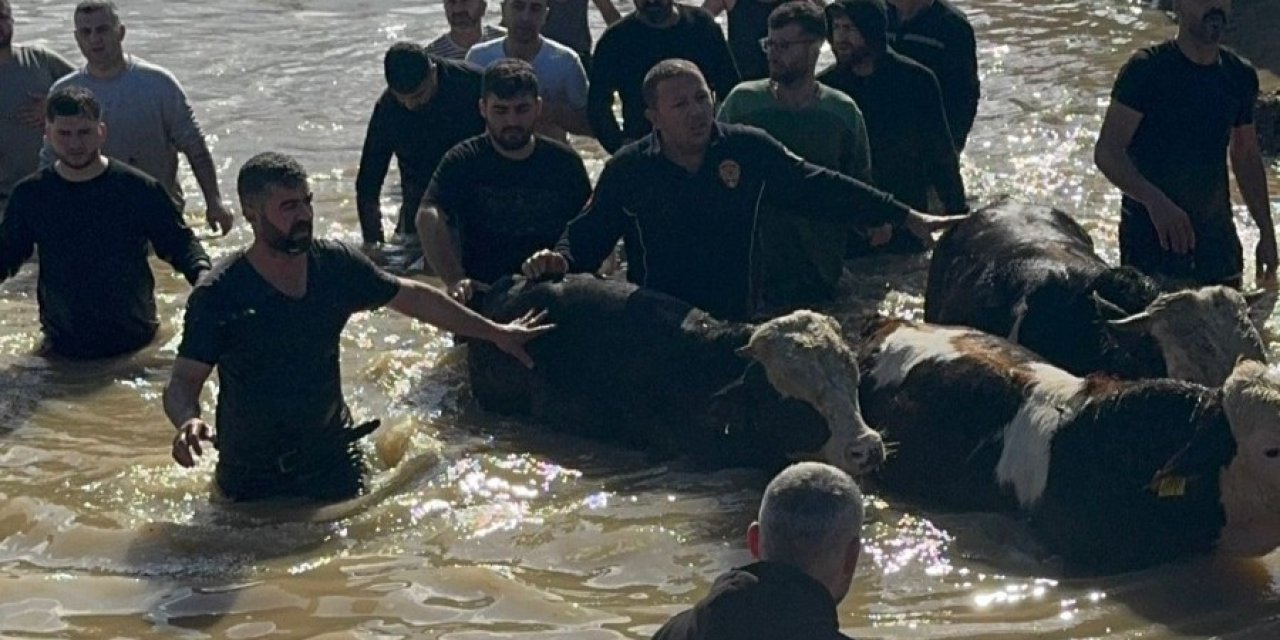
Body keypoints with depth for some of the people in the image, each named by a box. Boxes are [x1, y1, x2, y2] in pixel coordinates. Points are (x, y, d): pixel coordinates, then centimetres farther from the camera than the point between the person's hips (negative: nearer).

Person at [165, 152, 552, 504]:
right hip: (255, 480, -3)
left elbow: (412, 297, 10)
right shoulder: (218, 297, -17)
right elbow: (183, 381, -18)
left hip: (332, 460, 3)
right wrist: (187, 421, -42)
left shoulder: (337, 265, -4)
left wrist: (496, 333, 16)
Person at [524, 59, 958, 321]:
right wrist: (561, 259, -17)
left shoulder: (750, 150, -1)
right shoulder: (628, 170, -1)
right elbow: (590, 232, 6)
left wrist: (905, 216, 1)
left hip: (734, 323, 1)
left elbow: (820, 189, 3)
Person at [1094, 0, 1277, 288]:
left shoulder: (1241, 76, 8)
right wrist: (1155, 201, -31)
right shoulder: (1147, 69, -10)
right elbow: (1107, 152, -16)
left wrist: (1266, 232, 16)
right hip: (1149, 234, -5)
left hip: (1217, 234, 5)